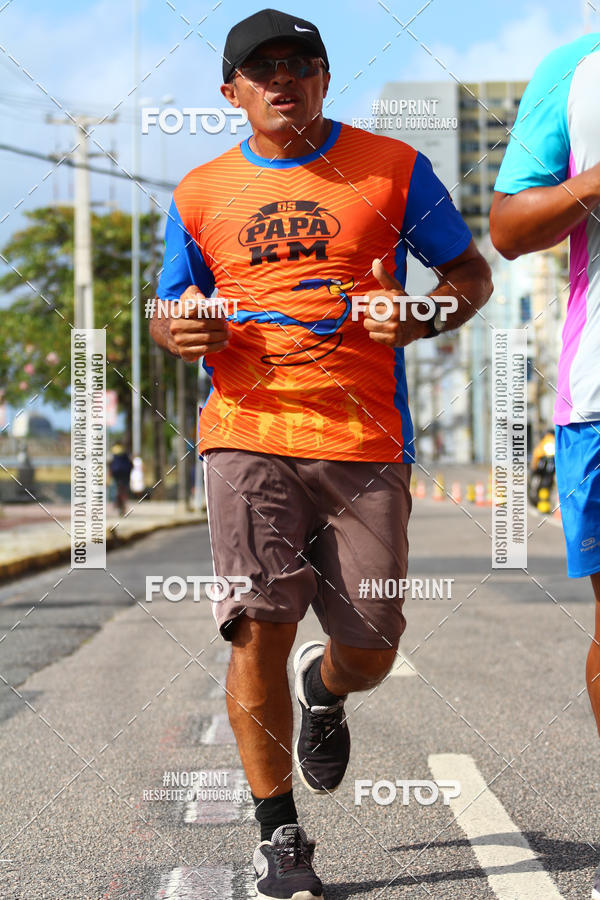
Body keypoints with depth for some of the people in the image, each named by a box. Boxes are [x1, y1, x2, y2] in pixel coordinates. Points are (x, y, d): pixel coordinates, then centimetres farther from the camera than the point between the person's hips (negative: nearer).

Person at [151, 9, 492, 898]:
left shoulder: (393, 167, 7)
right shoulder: (201, 194, 12)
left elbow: (472, 272, 11)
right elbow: (171, 313, 20)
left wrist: (424, 315, -11)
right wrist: (180, 329, -5)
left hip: (366, 441, 0)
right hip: (248, 433, 0)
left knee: (369, 649, 2)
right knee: (259, 625, -11)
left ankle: (323, 688, 41)